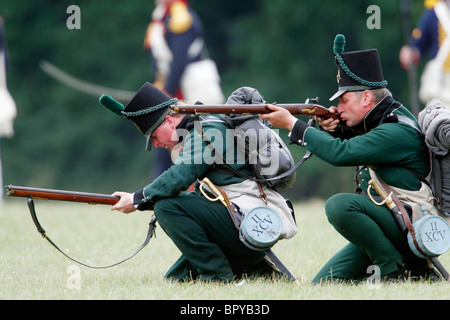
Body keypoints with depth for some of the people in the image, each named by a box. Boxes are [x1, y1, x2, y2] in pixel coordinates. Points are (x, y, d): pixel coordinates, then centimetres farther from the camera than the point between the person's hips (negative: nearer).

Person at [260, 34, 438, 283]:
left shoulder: (397, 130, -19)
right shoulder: (374, 121, 10)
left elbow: (341, 153, -26)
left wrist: (292, 124, -17)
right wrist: (333, 130, -1)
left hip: (410, 226, -10)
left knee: (339, 205, -31)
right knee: (322, 286, 3)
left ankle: (395, 270, -16)